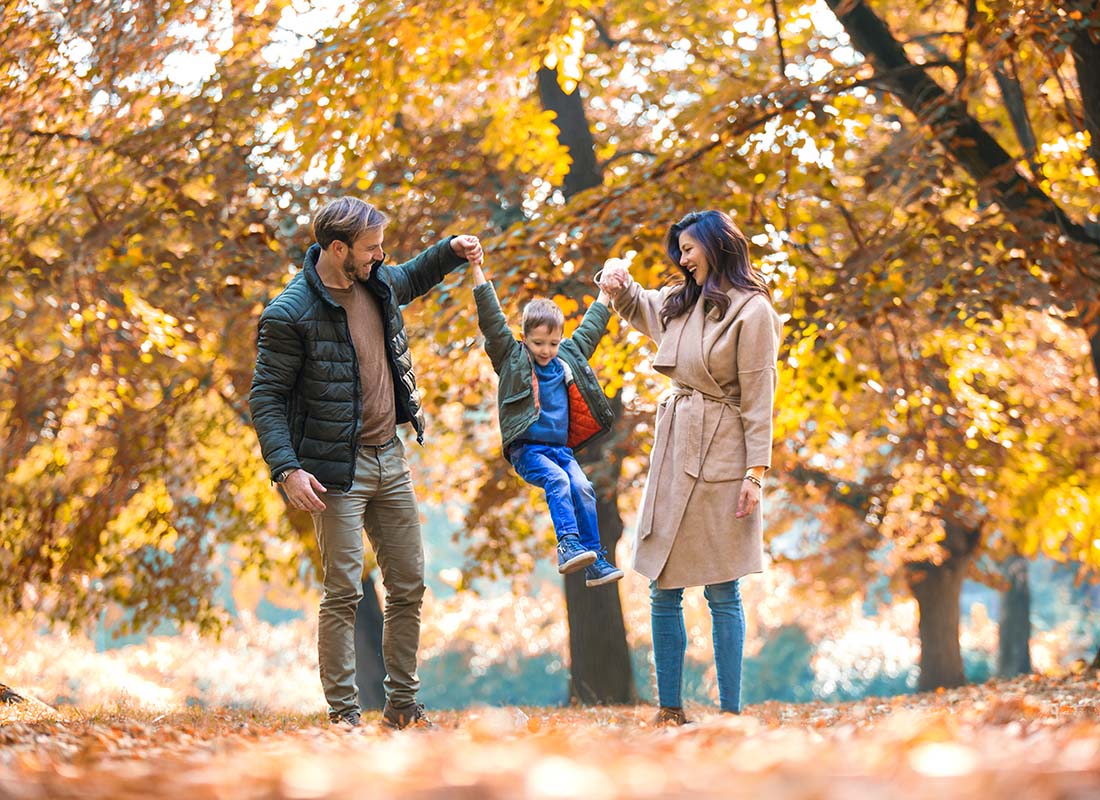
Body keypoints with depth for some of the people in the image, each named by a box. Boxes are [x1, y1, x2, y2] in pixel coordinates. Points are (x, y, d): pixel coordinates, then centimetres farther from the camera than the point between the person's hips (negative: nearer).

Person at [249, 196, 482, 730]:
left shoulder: (378, 284, 7)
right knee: (343, 592, -8)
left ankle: (402, 706, 19)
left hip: (389, 459, 7)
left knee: (408, 585, 9)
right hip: (338, 468, -7)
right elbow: (265, 396, -13)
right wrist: (287, 468, -23)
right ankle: (342, 715, -1)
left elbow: (412, 279, 33)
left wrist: (450, 251, 15)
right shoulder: (290, 314, -15)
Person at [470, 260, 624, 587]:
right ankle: (568, 545, -37)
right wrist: (477, 270, -12)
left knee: (582, 487, -16)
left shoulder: (569, 357, 14)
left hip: (561, 447, 4)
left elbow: (590, 327, 29)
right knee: (557, 480, -29)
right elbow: (492, 318, -6)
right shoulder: (512, 358, 1)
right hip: (526, 449, -4)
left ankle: (595, 561, -16)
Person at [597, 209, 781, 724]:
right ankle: (670, 709, 14)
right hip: (672, 452, 7)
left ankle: (731, 713, 6)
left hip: (719, 458, -7)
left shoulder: (752, 311, -8)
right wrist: (620, 285, 9)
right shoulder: (678, 302, 12)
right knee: (663, 590, 7)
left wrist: (755, 472, -15)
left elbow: (758, 398, -11)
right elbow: (634, 308, 33)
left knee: (722, 594, -1)